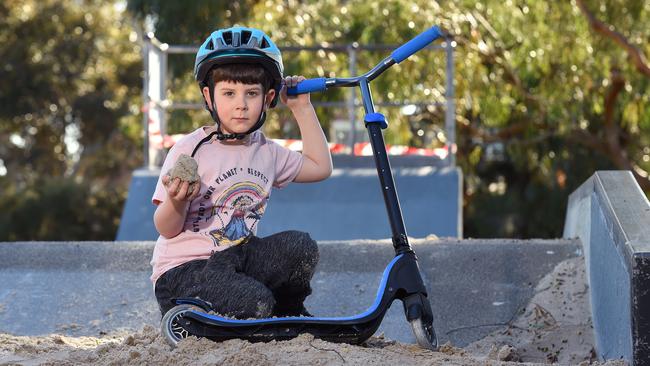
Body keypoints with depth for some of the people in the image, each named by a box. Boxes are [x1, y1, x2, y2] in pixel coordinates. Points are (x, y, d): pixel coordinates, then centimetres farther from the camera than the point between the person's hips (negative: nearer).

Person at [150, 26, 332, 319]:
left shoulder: (267, 152, 10)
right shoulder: (190, 150, -10)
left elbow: (320, 167, 24)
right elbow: (168, 230, -9)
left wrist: (302, 109, 20)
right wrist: (176, 201, -33)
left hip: (237, 257, 7)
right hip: (182, 269, -7)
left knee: (301, 247, -15)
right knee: (254, 302, -31)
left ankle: (288, 313, 10)